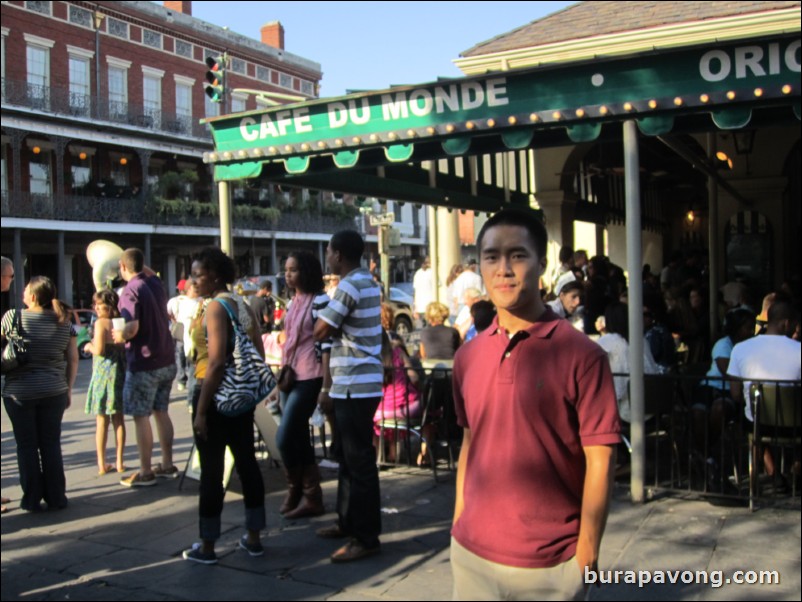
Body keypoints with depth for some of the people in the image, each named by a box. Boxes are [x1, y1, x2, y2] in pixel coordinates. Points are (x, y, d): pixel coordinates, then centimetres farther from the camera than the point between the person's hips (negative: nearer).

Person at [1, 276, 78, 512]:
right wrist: (68, 389, 11)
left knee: (27, 446, 8)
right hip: (54, 393, 2)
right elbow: (73, 359, 3)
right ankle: (56, 497, 14)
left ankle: (32, 499, 13)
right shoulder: (63, 321, 0)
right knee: (51, 444, 10)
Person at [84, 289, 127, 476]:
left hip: (103, 372, -5)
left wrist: (89, 346, 1)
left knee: (102, 421, 3)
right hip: (120, 372, 5)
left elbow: (99, 350, -18)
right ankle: (119, 462, 14)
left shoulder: (100, 323, -11)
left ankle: (102, 464, 7)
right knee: (119, 419, 11)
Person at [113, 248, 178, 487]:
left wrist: (119, 336, -5)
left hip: (143, 363, -8)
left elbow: (133, 327, -23)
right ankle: (167, 465, 22)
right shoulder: (155, 283, 7)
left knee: (141, 417, 1)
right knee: (161, 412, 15)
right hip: (166, 360, 8)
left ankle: (145, 473, 7)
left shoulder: (130, 290, -15)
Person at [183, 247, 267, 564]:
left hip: (214, 394, -8)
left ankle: (207, 547, 13)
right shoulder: (243, 305, 9)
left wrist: (201, 411, -19)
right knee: (247, 462, 12)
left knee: (211, 470, 2)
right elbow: (259, 355, 11)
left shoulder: (215, 306, -15)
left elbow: (216, 362, -21)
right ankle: (254, 538, 22)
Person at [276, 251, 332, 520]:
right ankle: (311, 497, 20)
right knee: (299, 439, 10)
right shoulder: (293, 303, 13)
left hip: (308, 378, -8)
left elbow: (326, 343, -15)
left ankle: (296, 491, 11)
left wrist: (326, 384, -18)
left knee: (284, 438, -8)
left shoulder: (319, 300, -11)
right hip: (290, 376, 8)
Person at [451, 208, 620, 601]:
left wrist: (586, 557, -11)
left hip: (550, 565, -4)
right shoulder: (467, 357, 2)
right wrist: (458, 526, 9)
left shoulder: (581, 355, -12)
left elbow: (600, 459, -11)